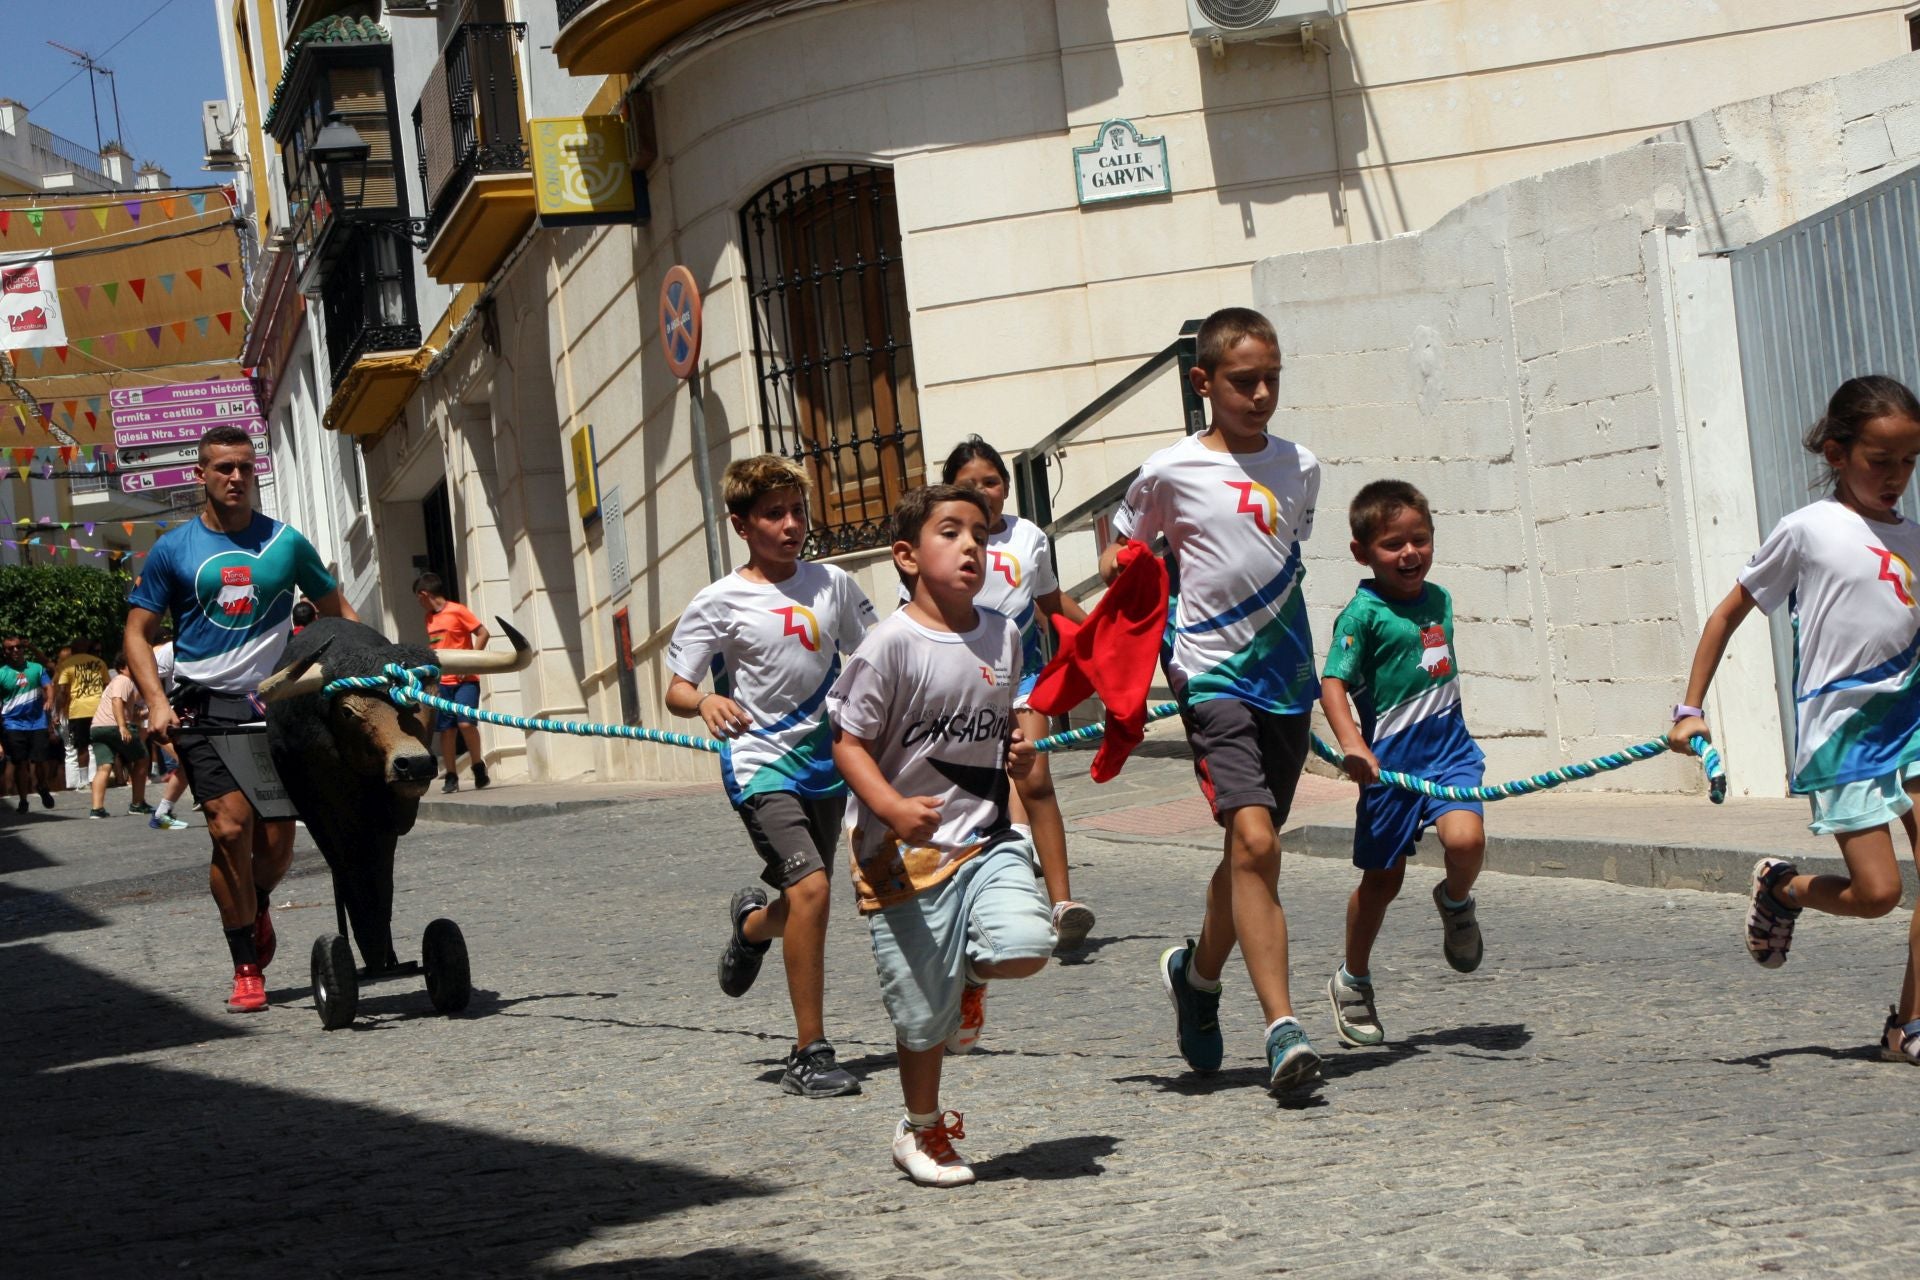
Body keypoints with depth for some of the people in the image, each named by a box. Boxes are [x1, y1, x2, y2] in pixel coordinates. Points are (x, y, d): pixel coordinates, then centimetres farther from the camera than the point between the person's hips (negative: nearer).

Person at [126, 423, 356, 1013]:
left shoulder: (286, 543, 9)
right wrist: (157, 702, -7)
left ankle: (257, 907, 35)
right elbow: (138, 634, 8)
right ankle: (246, 968, -2)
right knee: (231, 828, -15)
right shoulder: (174, 550, 5)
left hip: (274, 704, 2)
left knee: (276, 842, -2)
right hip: (204, 709, -1)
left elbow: (337, 612, 18)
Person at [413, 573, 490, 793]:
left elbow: (482, 633, -10)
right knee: (446, 730, 2)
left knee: (465, 723, -18)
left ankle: (478, 766, 0)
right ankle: (451, 777, 8)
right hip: (442, 682, 6)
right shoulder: (430, 618, 13)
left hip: (465, 680, -6)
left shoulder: (457, 611, -7)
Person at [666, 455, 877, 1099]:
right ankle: (810, 1054, -14)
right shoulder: (719, 604, -7)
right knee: (810, 888, -22)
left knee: (804, 903, 13)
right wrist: (706, 701, -27)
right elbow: (675, 690, -5)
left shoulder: (833, 584, 5)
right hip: (761, 764, -5)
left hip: (825, 763, 5)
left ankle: (751, 924, 53)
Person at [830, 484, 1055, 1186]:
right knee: (925, 1013, 3)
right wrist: (893, 808, -25)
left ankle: (972, 975, 14)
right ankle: (921, 1130, 29)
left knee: (1026, 943, -22)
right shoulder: (894, 642, -13)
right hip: (906, 851, -4)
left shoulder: (1004, 636, 6)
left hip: (986, 836, 4)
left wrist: (1017, 752, 0)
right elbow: (849, 743, -10)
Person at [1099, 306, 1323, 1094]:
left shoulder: (1300, 468, 9)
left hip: (1287, 681, 5)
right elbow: (1123, 556, 11)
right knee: (1253, 839, -19)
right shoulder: (1171, 471, -3)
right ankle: (1282, 1028, -20)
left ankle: (1198, 973, 39)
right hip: (1214, 679, -5)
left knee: (1251, 849, 13)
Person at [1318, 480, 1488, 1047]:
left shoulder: (1438, 598, 9)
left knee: (1465, 837, -23)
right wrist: (1350, 743, -32)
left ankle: (1456, 903, 12)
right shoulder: (1363, 612, -11)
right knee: (1383, 876, 7)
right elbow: (1333, 682, -18)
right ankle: (1352, 980, 28)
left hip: (1448, 743, 4)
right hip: (1391, 755, -4)